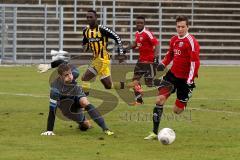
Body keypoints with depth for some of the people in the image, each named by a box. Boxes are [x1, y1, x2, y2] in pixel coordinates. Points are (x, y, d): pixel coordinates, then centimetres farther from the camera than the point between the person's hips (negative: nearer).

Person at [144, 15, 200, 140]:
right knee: (160, 99, -12)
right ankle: (155, 132, -7)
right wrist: (163, 64, 3)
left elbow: (195, 62, -18)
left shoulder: (191, 42, -14)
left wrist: (190, 80, -23)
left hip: (185, 78, -5)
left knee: (177, 110, 0)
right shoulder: (174, 40, 7)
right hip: (172, 74, 5)